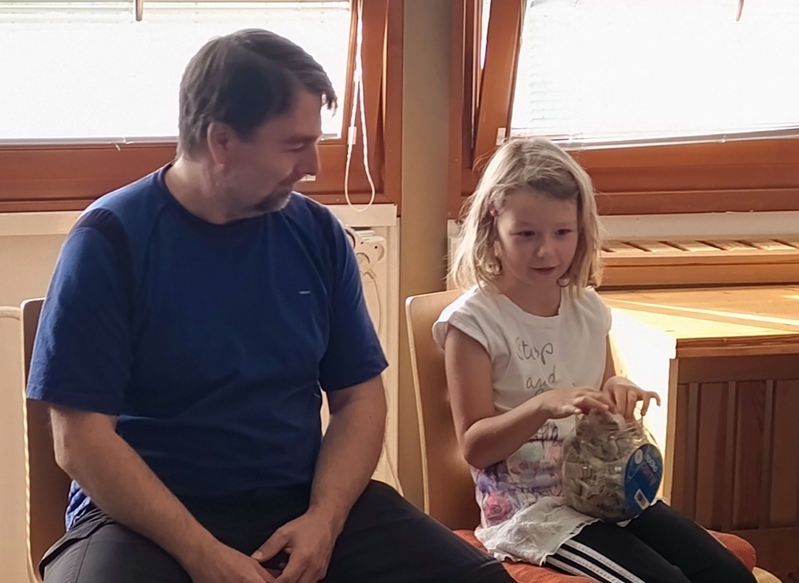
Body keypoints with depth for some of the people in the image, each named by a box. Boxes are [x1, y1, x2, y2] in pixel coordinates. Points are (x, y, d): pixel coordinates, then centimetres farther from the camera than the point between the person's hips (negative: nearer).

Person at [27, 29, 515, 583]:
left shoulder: (317, 233, 4)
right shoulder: (111, 240, -8)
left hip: (304, 501, 3)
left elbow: (358, 396, 7)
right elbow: (82, 437, -11)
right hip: (146, 517, -3)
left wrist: (323, 519, -10)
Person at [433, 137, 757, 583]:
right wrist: (544, 405, -28)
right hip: (528, 507, -6)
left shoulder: (588, 309, 7)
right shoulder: (474, 321, -11)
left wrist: (618, 393, -4)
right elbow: (475, 447, -12)